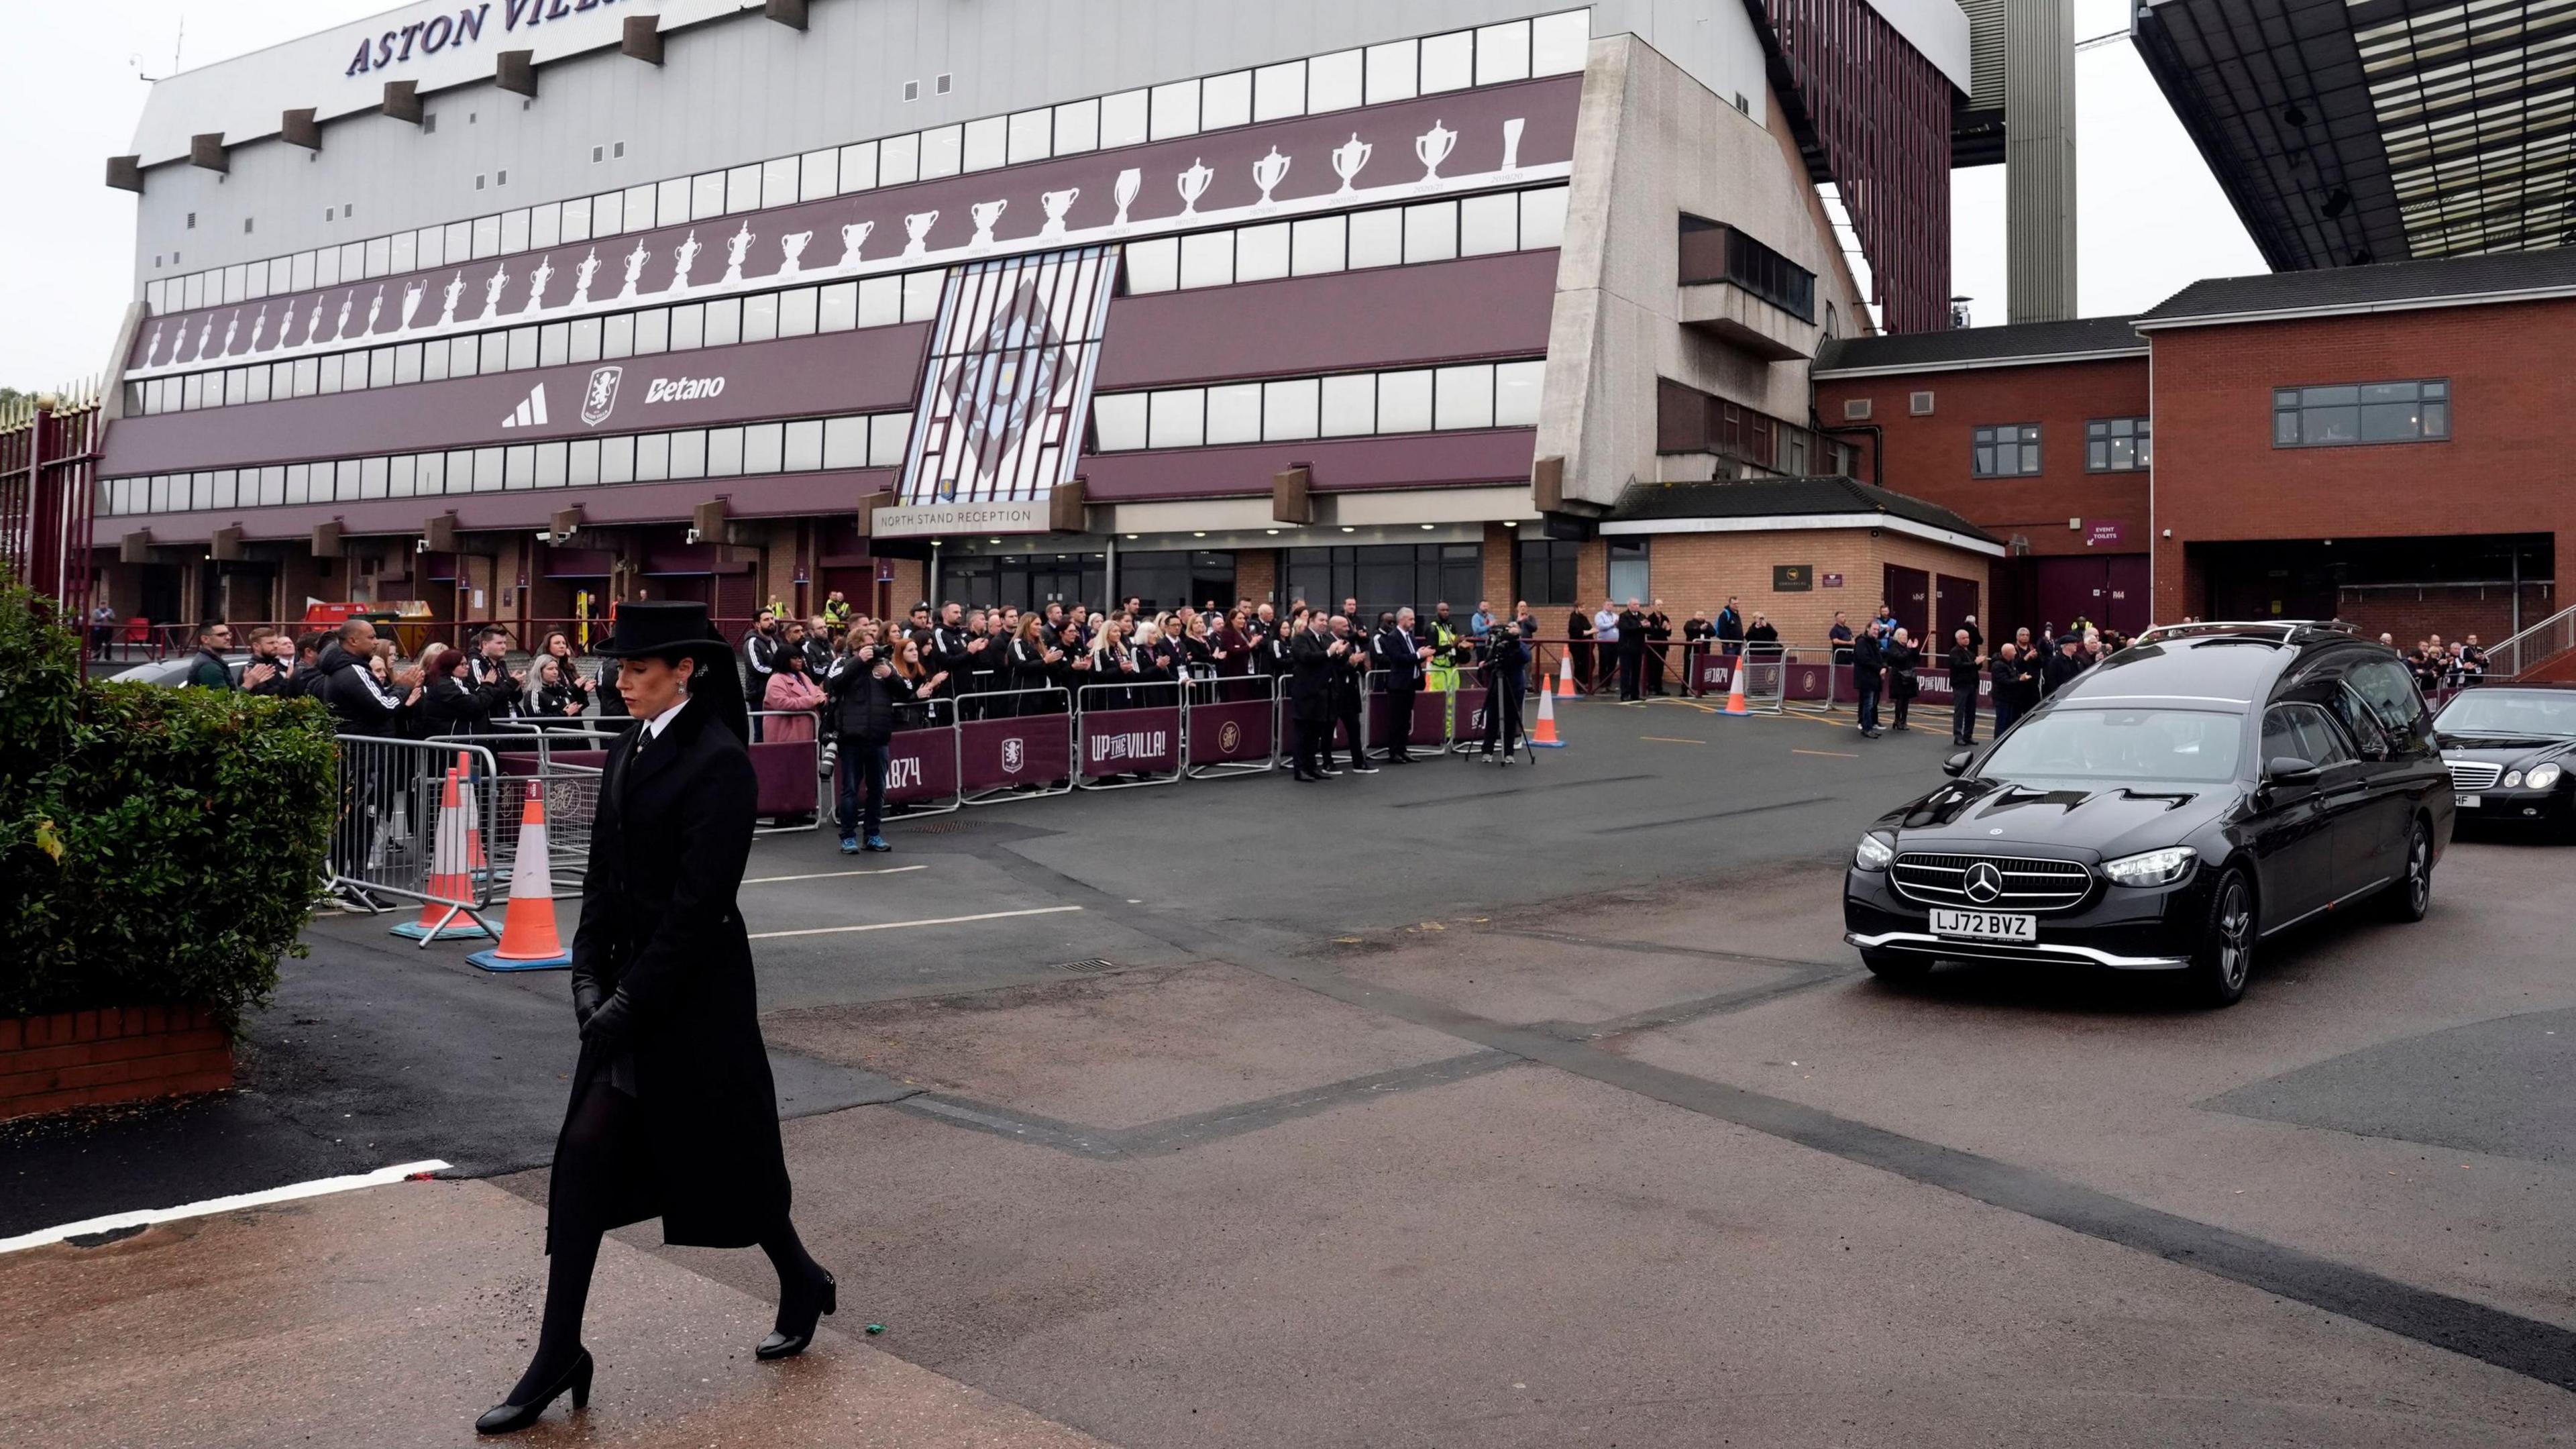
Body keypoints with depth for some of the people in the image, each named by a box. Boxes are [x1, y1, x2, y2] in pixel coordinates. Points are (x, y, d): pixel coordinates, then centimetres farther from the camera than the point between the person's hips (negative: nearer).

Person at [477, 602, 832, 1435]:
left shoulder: (720, 761, -16)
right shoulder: (627, 754, 9)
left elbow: (700, 899, -19)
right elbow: (603, 874, 11)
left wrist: (631, 1000, -18)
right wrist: (588, 974, 0)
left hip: (694, 993, -7)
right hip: (628, 987, 7)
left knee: (725, 1153, 8)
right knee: (586, 1158, 3)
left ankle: (801, 1283, 32)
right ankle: (558, 1359, 10)